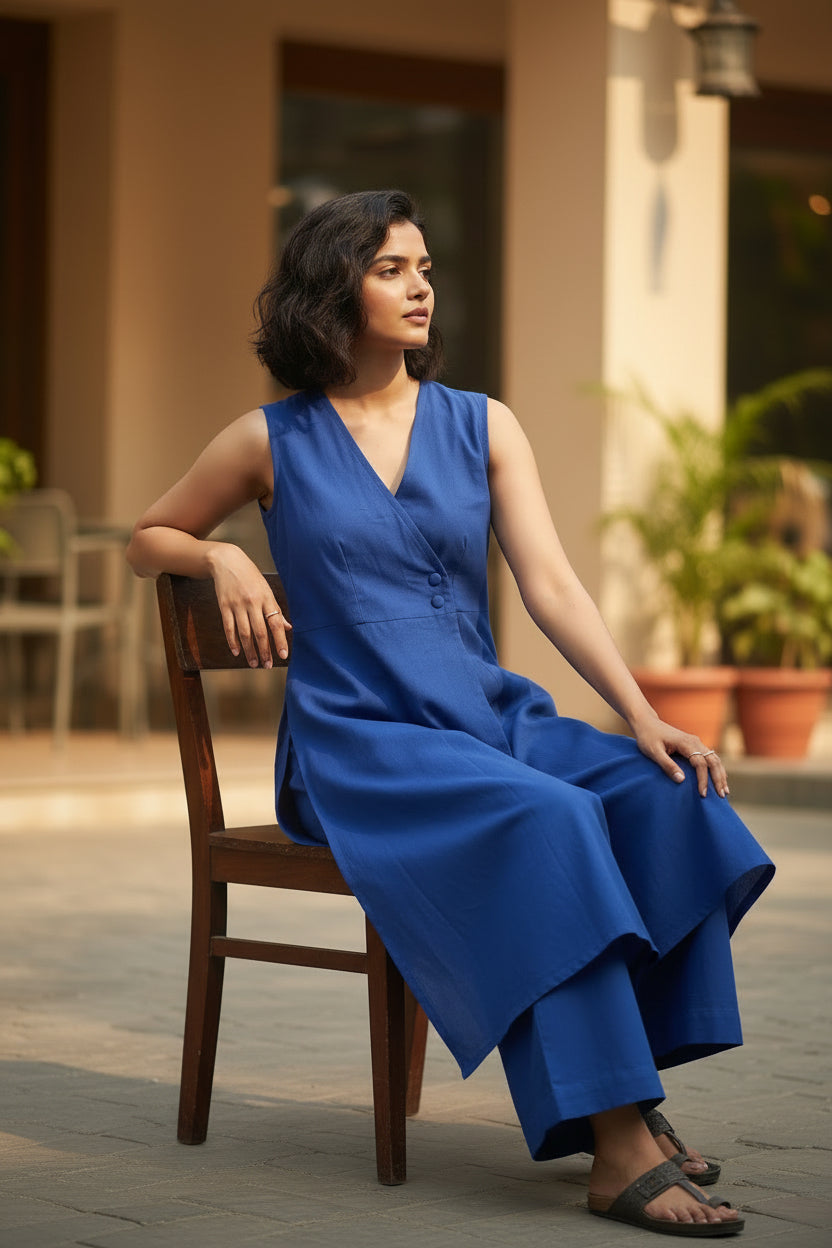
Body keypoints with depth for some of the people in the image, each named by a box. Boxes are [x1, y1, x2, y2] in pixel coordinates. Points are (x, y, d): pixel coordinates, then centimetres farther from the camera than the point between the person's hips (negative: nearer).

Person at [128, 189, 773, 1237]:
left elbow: (551, 586, 1)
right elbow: (147, 540, 19)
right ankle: (619, 1149, -37)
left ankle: (630, 1091, -19)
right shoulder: (272, 443, 5)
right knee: (550, 820, -34)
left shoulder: (483, 427, 11)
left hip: (492, 717, 4)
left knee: (666, 796, -26)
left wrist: (642, 714, -13)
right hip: (356, 743, -4)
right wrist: (223, 559, -4)